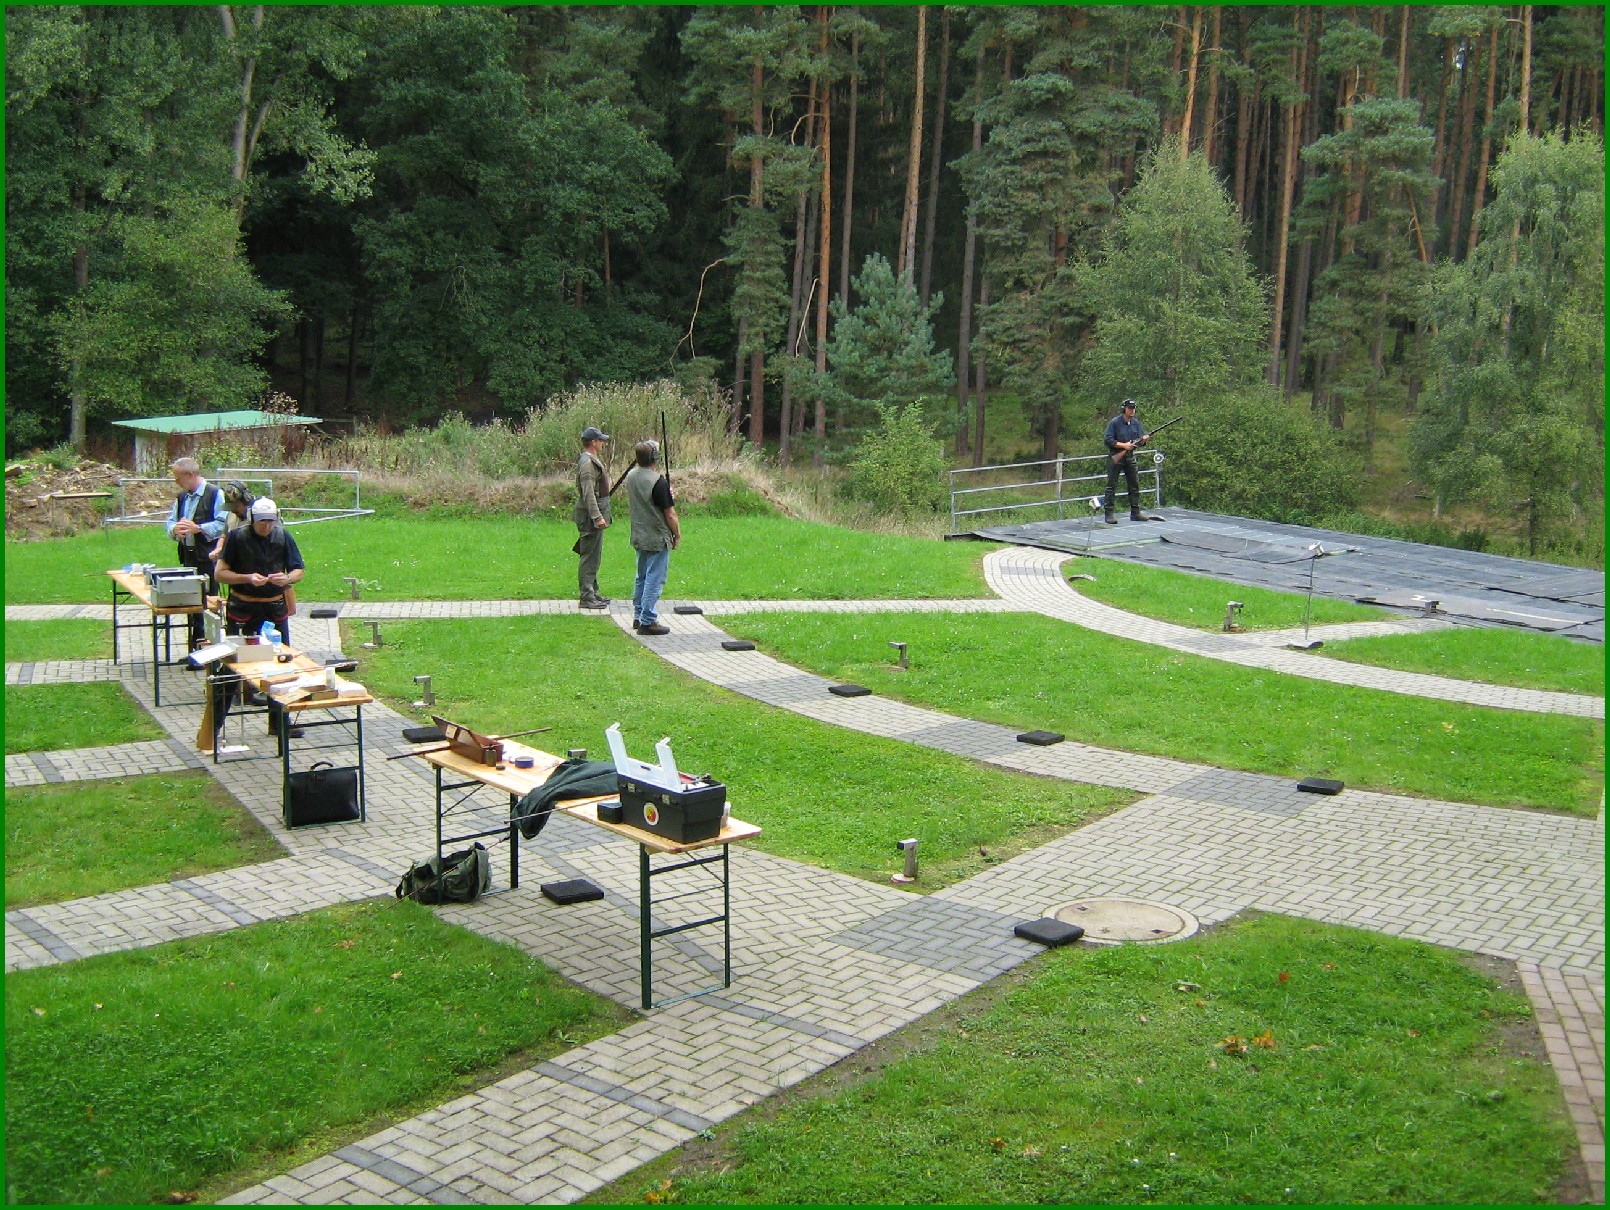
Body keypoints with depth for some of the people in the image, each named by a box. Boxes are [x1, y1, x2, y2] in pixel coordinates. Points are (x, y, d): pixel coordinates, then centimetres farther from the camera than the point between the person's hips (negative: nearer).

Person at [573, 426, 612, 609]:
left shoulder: (592, 460, 16)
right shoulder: (587, 463, -17)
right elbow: (588, 493, -24)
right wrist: (597, 517, -27)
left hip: (595, 514, 11)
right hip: (590, 515, -11)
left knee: (593, 556, 16)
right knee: (590, 556, -8)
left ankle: (593, 593, 24)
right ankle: (586, 597, -6)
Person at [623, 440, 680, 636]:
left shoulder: (631, 476, 3)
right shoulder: (658, 482, -22)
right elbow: (669, 514, -18)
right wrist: (677, 534, -2)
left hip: (638, 537, 8)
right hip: (658, 539, -8)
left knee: (642, 578, 19)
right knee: (654, 580, -2)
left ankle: (638, 616, 27)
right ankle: (648, 622, 0)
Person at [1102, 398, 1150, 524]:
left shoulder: (1136, 423, 7)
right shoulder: (1114, 423, -10)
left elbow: (1140, 440, 7)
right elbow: (1108, 440, -15)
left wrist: (1144, 439, -17)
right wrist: (1124, 445, -20)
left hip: (1130, 457, 6)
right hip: (1115, 457, -6)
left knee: (1135, 485, 7)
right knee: (1111, 486, -3)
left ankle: (1135, 513, 14)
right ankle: (1109, 515, -2)